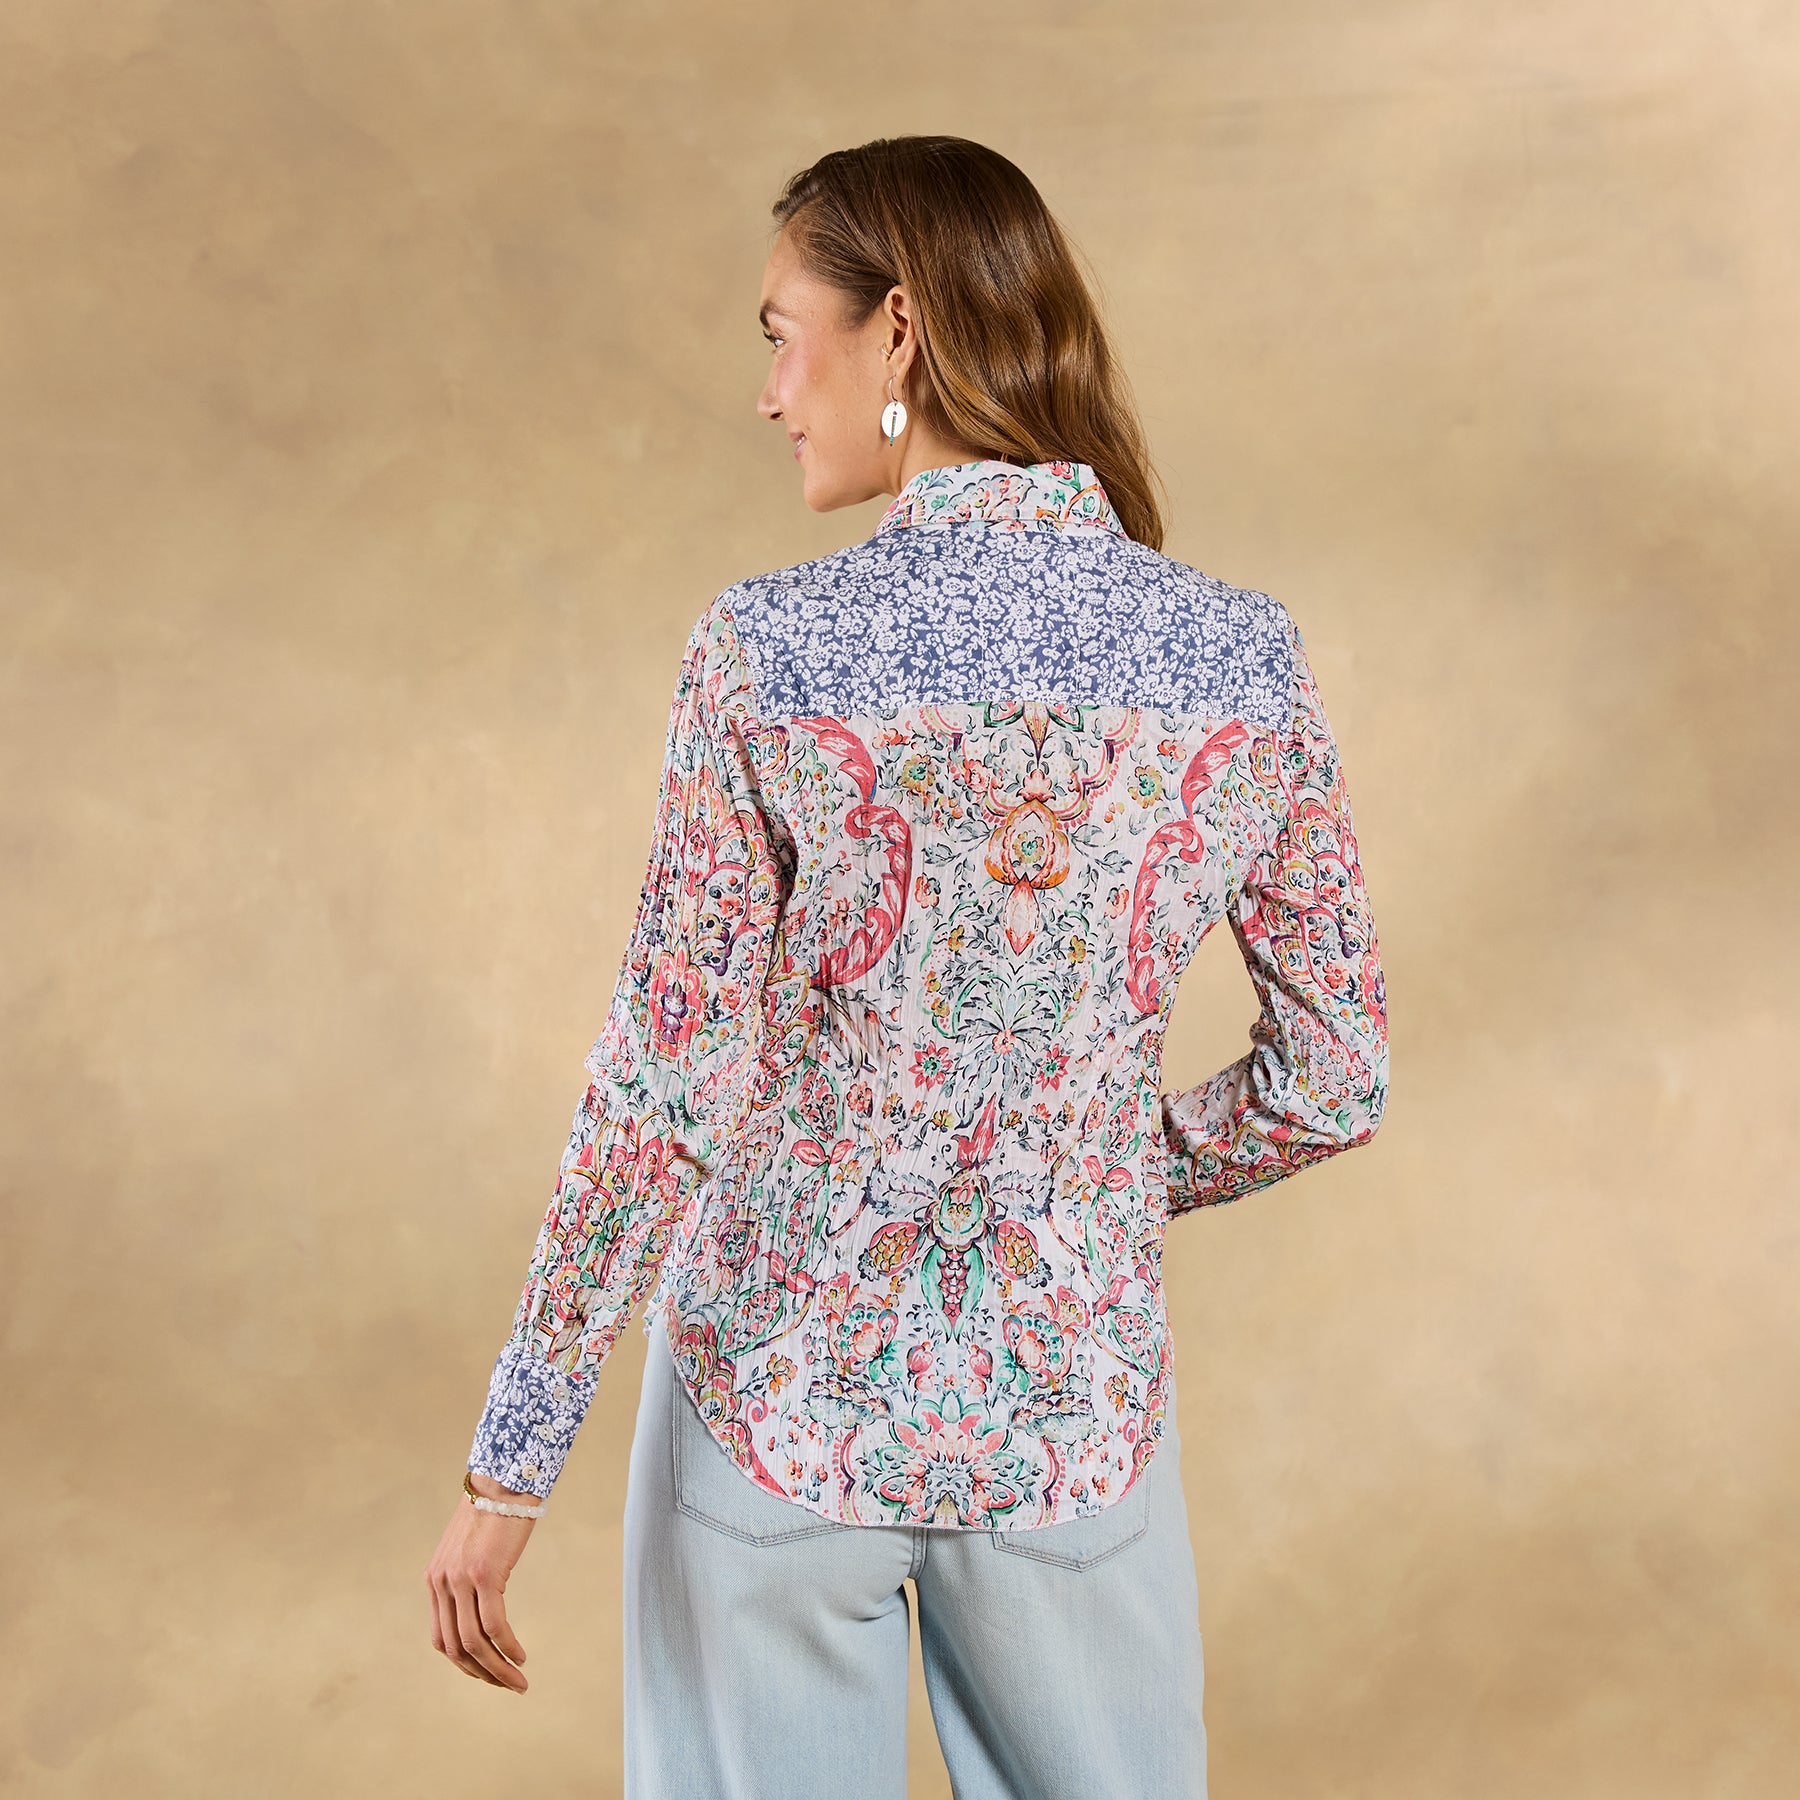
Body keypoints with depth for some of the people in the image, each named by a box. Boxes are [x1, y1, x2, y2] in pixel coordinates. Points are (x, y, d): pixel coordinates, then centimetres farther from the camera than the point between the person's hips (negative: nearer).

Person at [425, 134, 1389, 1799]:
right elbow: (1334, 1083, -1)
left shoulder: (772, 656, -16)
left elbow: (662, 1102, -15)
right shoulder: (1243, 661, -8)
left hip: (783, 1398, -2)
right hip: (1072, 1411, 2)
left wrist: (510, 1465, -5)